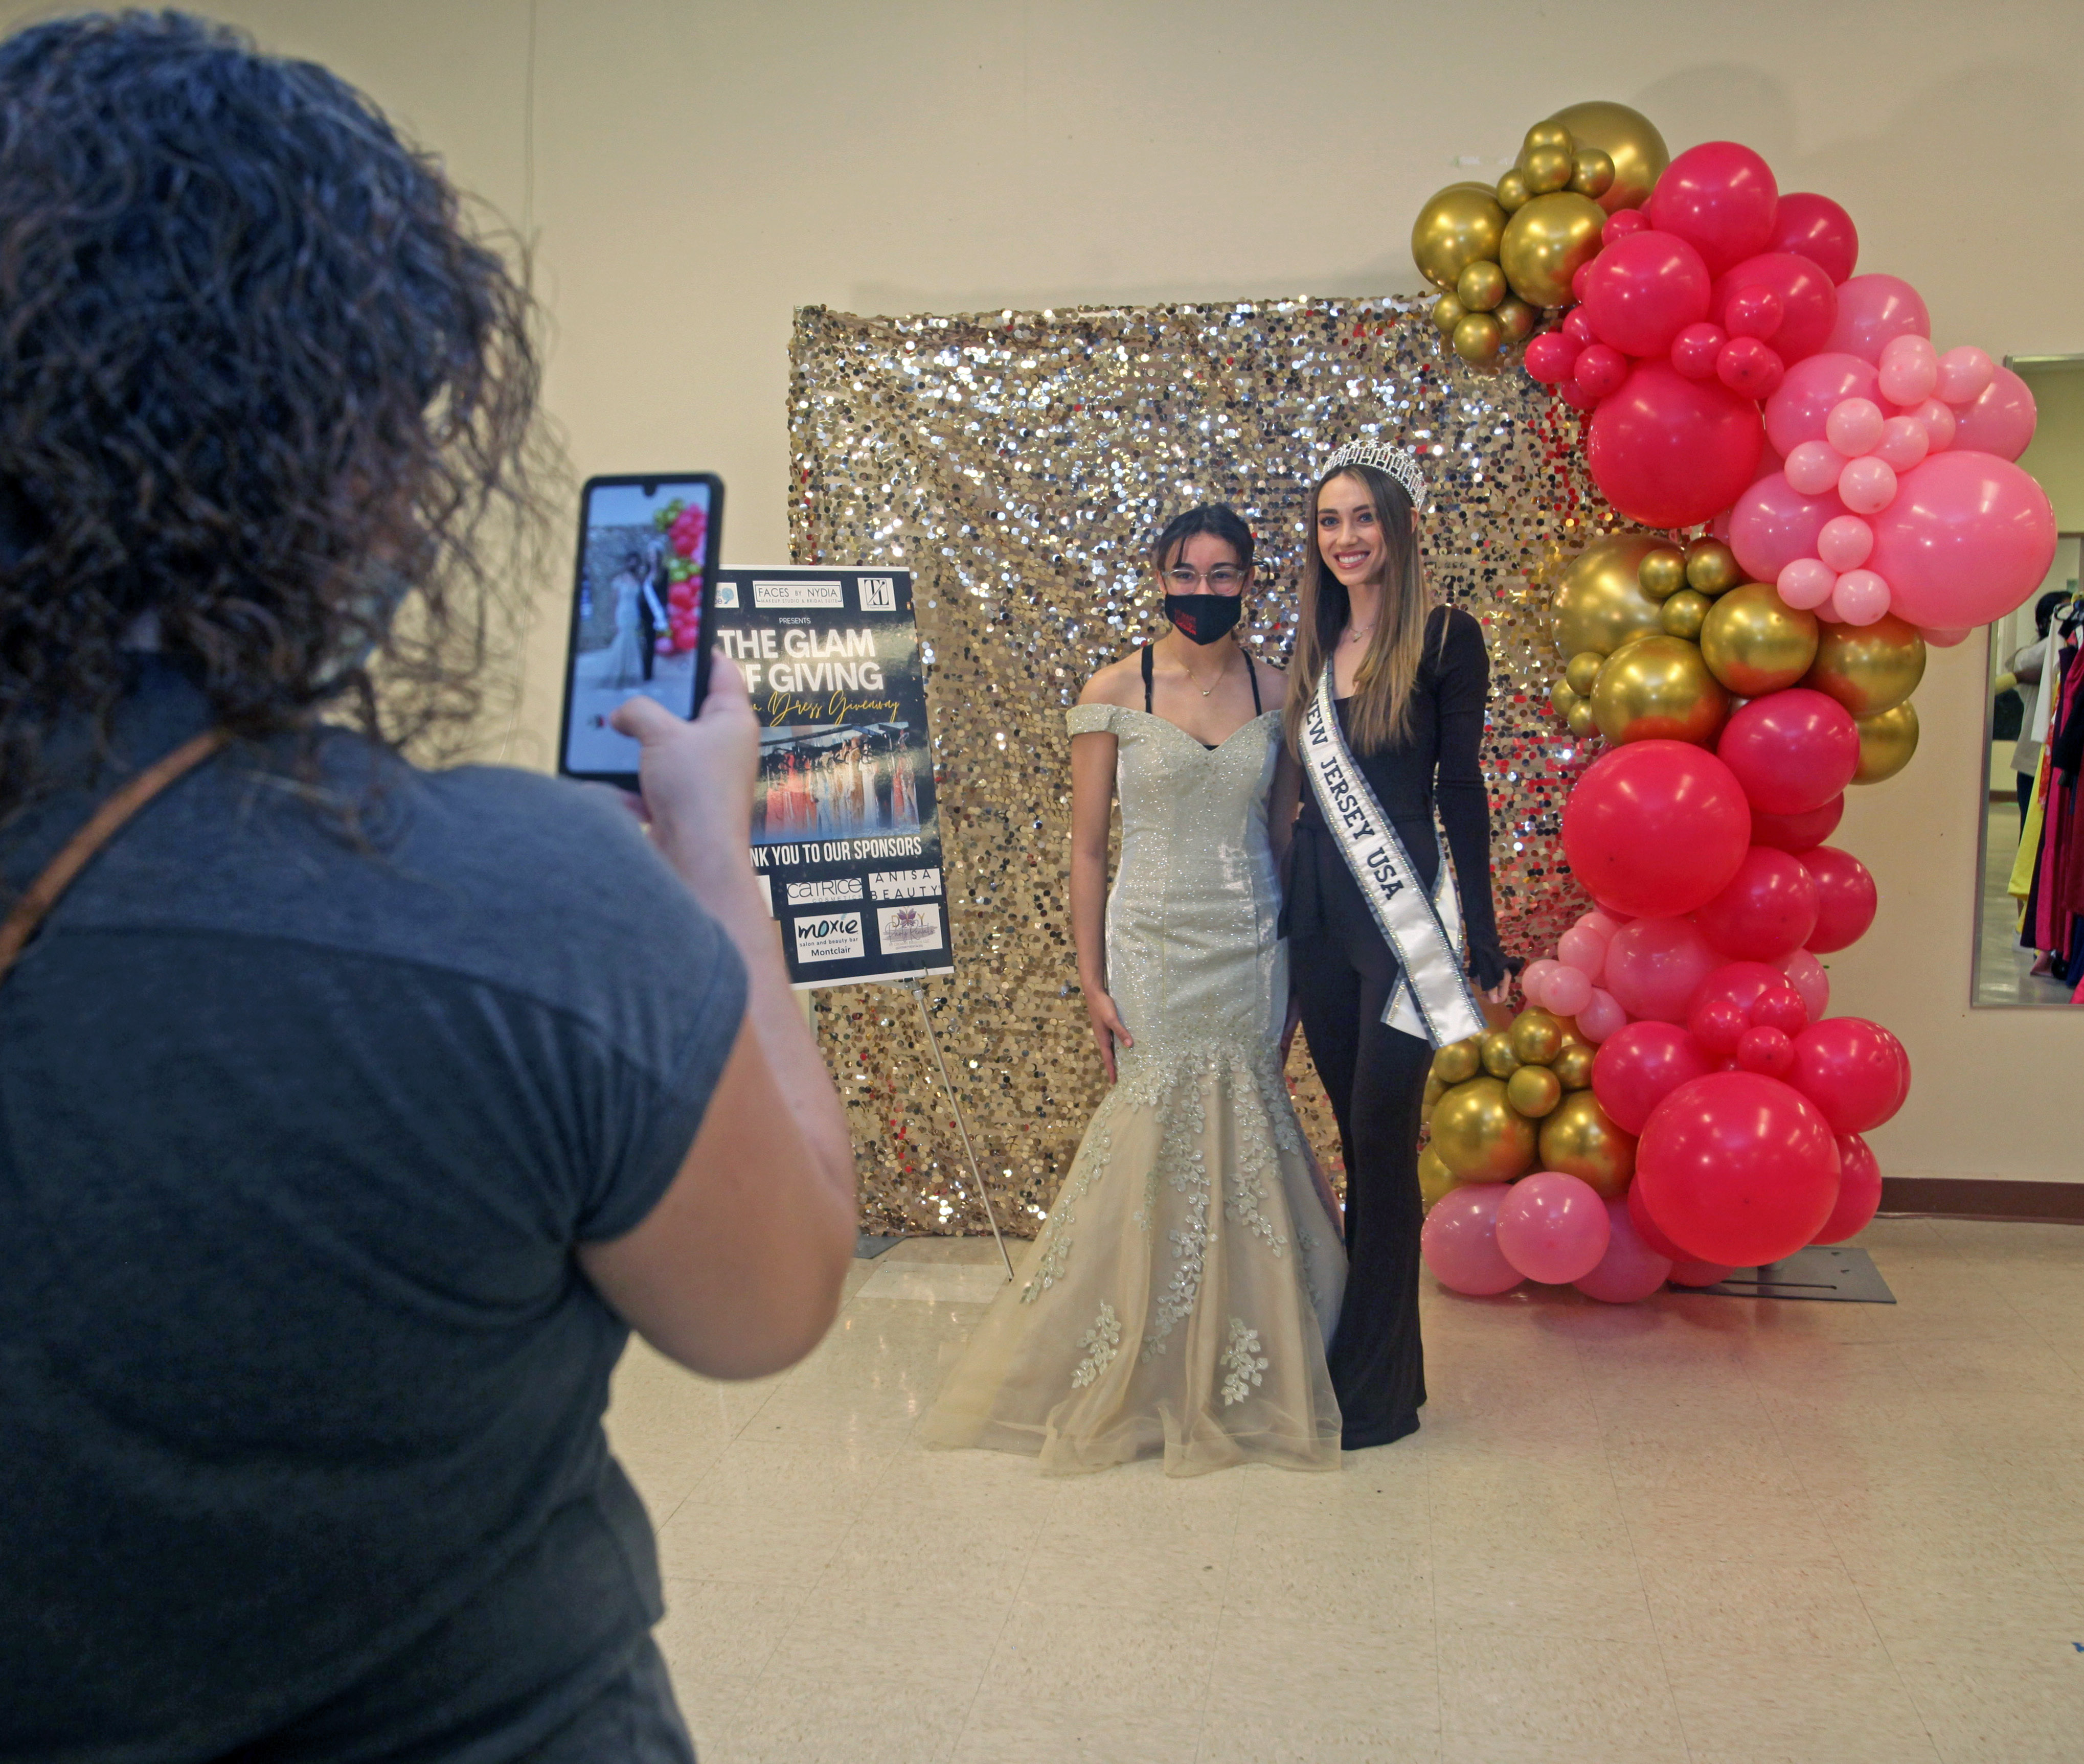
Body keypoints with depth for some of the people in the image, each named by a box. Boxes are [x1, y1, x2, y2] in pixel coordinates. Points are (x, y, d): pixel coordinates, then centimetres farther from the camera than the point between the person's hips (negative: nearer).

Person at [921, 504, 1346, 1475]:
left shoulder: (1276, 691, 5)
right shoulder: (1115, 692, -3)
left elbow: (1283, 831, 11)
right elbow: (1086, 846, -2)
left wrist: (1296, 955, 8)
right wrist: (1091, 980, -5)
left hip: (1251, 948, 2)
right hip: (1153, 947, -2)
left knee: (1240, 1143, 5)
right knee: (1157, 1137, -1)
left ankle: (1240, 1376, 21)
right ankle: (1142, 1383, 16)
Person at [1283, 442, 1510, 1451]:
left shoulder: (1446, 638, -5)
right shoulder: (1314, 648, 13)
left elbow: (1461, 790, -7)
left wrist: (1481, 938, -8)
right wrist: (1286, 907, 15)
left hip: (1402, 916, -6)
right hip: (1318, 914, 6)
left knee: (1381, 1141, -3)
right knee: (1358, 1138, 11)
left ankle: (1378, 1394, 8)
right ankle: (1360, 1358, 21)